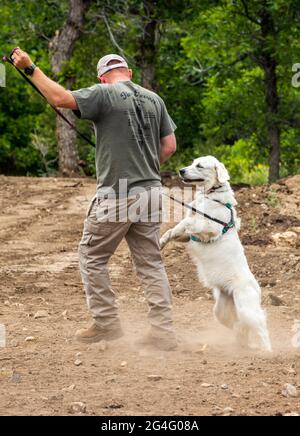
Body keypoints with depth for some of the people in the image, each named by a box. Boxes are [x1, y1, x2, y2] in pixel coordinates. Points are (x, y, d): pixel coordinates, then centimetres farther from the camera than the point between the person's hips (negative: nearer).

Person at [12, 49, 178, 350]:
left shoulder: (104, 94, -7)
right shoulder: (154, 99, 10)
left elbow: (60, 98, -19)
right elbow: (169, 146, 11)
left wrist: (30, 69, -12)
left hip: (116, 194, -6)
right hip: (150, 191, 6)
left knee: (92, 258, 10)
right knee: (150, 262, 9)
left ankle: (106, 324, 10)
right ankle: (163, 331, 5)